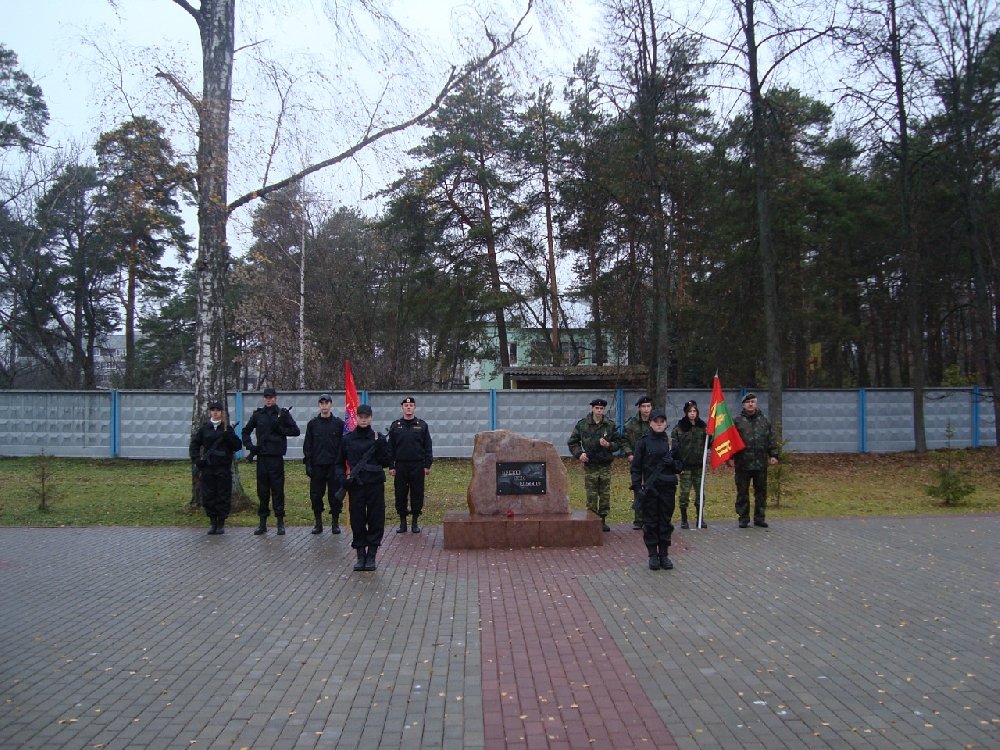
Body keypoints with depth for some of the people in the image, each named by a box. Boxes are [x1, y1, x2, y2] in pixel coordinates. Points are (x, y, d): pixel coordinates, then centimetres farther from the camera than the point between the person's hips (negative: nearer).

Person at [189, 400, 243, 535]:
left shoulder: (228, 428, 4)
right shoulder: (204, 428, 7)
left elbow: (237, 446, -2)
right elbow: (194, 445, 11)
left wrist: (227, 434, -14)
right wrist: (197, 460, -2)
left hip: (224, 468, -1)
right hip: (207, 468, 1)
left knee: (223, 496, 0)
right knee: (208, 496, 3)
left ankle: (221, 524, 9)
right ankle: (213, 523, 15)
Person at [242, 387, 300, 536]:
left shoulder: (282, 413, 3)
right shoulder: (257, 414, 10)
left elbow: (296, 431, 1)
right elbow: (246, 431, 20)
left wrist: (280, 429, -10)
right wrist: (249, 445, 6)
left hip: (276, 458, -3)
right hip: (261, 457, 3)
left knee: (278, 490, -1)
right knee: (262, 490, 7)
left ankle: (280, 523, 7)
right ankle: (262, 523, 15)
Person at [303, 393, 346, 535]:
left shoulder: (338, 423, 3)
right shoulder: (312, 423, 7)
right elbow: (307, 445, 7)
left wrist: (341, 465, -5)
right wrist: (308, 464, -1)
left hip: (334, 465, -1)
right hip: (317, 465, 2)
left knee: (335, 494, 1)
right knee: (316, 494, 3)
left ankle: (335, 523, 11)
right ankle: (318, 523, 14)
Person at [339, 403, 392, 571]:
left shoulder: (378, 438, 4)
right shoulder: (347, 439, 7)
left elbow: (388, 462, 2)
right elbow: (340, 462, 14)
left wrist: (380, 446, -12)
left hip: (375, 484, -1)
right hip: (355, 485, 1)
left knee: (376, 520, 1)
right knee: (357, 520, 3)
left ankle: (371, 556, 10)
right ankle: (360, 556, 13)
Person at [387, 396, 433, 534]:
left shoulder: (422, 425, 4)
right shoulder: (395, 425, 6)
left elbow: (428, 447, 4)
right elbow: (390, 447, 6)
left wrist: (427, 465, -1)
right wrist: (391, 466, 0)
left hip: (417, 466, -1)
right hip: (400, 466, 1)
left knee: (417, 495, 3)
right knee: (400, 495, 4)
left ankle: (415, 522, 14)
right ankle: (402, 522, 14)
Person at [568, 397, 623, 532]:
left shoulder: (610, 425, 4)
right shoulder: (582, 424, 0)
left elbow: (619, 442, 9)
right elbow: (573, 442, 7)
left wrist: (609, 445, -10)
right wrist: (579, 453, -8)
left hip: (605, 465, 2)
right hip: (590, 466, -2)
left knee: (605, 494, 6)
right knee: (591, 495, 1)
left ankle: (603, 519, 16)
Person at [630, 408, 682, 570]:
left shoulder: (672, 441, 6)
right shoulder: (644, 442, -1)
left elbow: (681, 464, 12)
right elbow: (635, 467, -2)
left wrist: (672, 462, -10)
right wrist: (637, 487, -10)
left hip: (668, 488, 2)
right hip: (650, 488, -2)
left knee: (666, 522, 7)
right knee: (650, 523, 3)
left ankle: (664, 555, 17)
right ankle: (653, 556, 13)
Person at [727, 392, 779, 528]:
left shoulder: (764, 420, 10)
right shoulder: (737, 421, 1)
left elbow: (771, 439, 11)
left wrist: (773, 455, 3)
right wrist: (730, 457, -8)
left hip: (761, 464, 3)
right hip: (743, 464, -2)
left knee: (761, 491, 8)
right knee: (742, 492, 3)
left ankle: (760, 518, 18)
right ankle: (743, 518, 12)